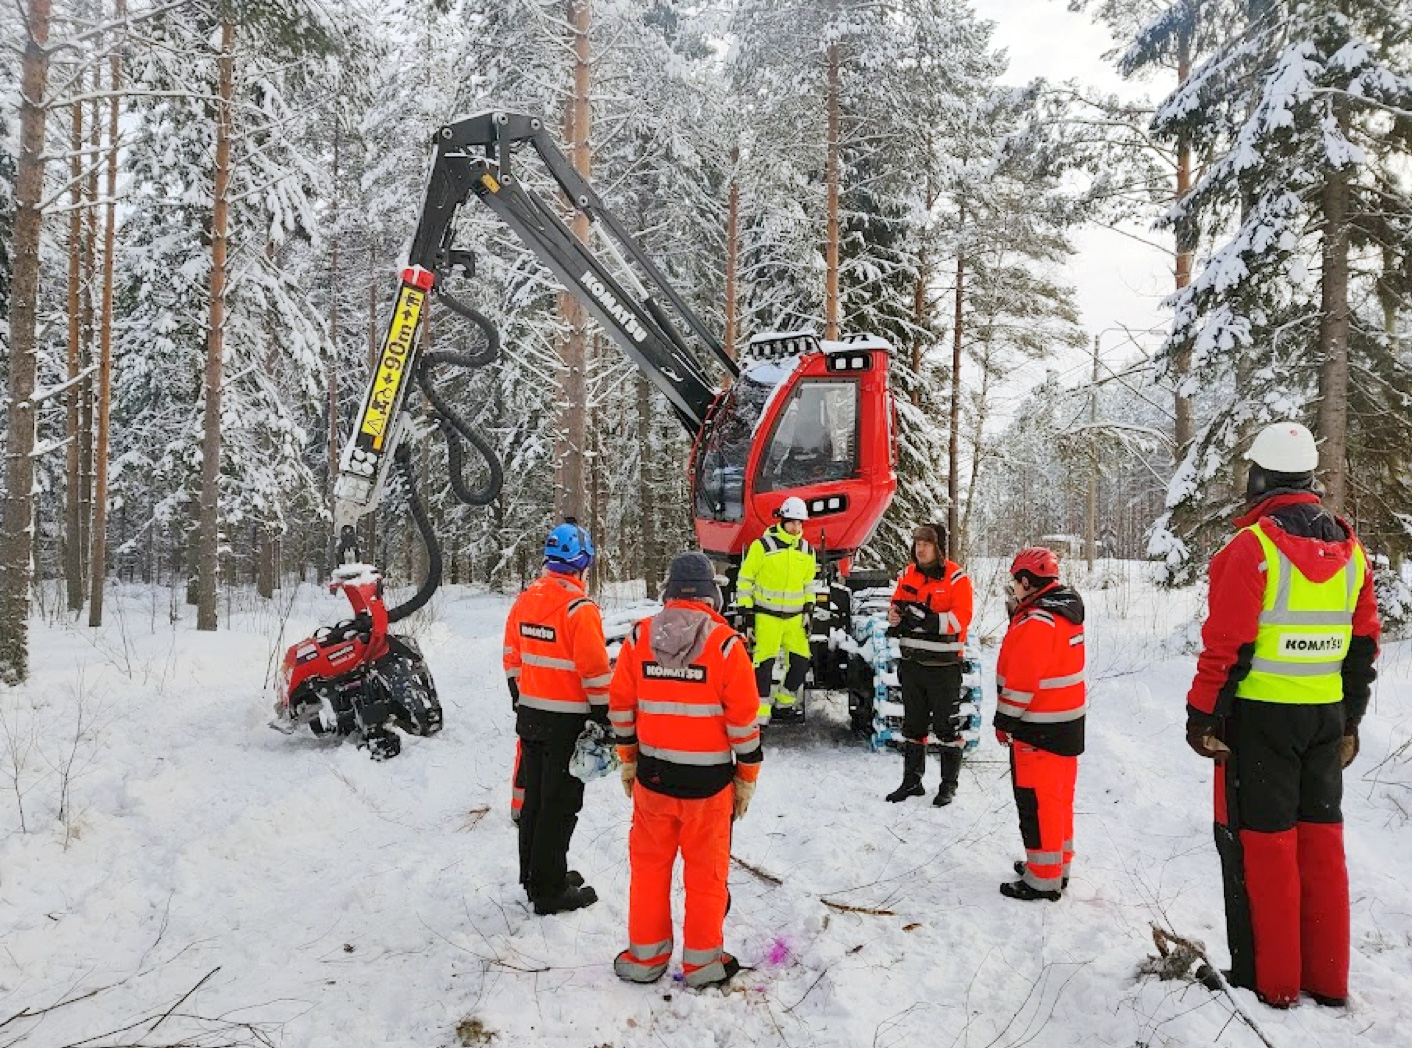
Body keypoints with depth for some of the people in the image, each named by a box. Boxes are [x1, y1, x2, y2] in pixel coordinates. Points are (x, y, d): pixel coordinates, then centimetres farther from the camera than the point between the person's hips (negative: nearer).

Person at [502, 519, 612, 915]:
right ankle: (550, 889, 11)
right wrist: (605, 718, -9)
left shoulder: (524, 600, 4)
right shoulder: (580, 607, -19)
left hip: (531, 716, 7)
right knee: (560, 805, 3)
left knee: (534, 797, 18)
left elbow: (511, 657, 13)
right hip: (567, 721, -7)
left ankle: (533, 875, 31)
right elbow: (595, 670, -19)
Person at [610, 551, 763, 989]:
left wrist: (628, 760, 15)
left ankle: (645, 956, 28)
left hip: (652, 775, 3)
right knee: (706, 869, 12)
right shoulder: (725, 644, -14)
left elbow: (621, 706, 3)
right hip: (709, 781, -2)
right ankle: (701, 960, 24)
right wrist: (748, 776, 2)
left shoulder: (638, 637, -4)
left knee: (649, 863, 17)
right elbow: (743, 719, -10)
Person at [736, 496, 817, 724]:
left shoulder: (807, 551, 7)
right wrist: (745, 610, -8)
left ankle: (784, 703, 22)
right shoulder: (762, 546, -10)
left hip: (794, 617, 5)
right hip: (766, 616, -5)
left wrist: (808, 610, 12)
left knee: (801, 660, 3)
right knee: (764, 662, -7)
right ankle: (761, 711, 4)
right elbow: (744, 579, -6)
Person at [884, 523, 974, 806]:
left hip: (943, 665, -6)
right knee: (913, 724, 15)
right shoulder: (908, 575, 7)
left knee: (947, 726, 4)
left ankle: (949, 784, 17)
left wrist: (929, 619, -30)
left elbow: (961, 618, -18)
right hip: (912, 662, 6)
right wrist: (895, 616, -9)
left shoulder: (956, 577, -11)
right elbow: (896, 605, 15)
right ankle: (912, 780, 27)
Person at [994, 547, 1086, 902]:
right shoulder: (1068, 611, 8)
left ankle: (1042, 880, 7)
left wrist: (1005, 720, -15)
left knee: (1037, 801, -1)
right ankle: (1058, 866, 31)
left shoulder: (1036, 622, -22)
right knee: (1058, 797, 18)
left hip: (1040, 727, -10)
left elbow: (1022, 678, -22)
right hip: (1068, 721, 10)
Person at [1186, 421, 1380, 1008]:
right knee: (1320, 837, 14)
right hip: (1327, 718, 6)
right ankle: (1327, 979, 23)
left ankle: (1268, 981, 10)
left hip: (1260, 717, -6)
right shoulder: (1349, 548, 7)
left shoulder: (1252, 546, -15)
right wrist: (1349, 721, 20)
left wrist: (1203, 714, -7)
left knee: (1260, 842, 2)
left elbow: (1226, 645, -16)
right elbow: (1363, 645, 12)